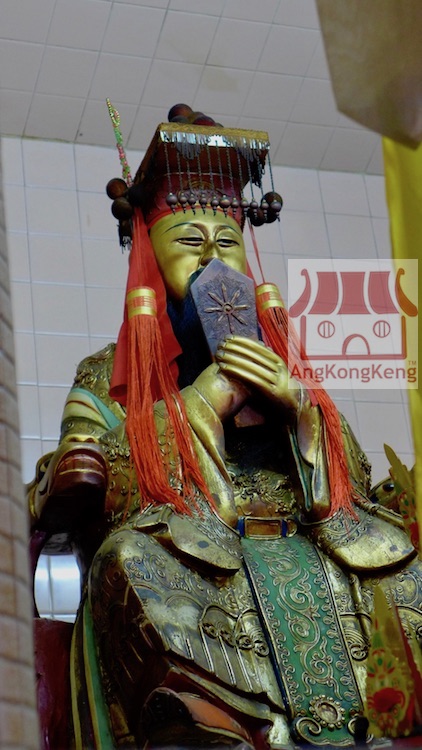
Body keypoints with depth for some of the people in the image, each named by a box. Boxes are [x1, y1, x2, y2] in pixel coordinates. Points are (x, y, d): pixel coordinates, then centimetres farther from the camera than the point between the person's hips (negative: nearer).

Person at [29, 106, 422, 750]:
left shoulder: (281, 365, 28)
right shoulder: (109, 376, 21)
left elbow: (355, 488, 17)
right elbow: (63, 505, 3)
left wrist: (298, 409, -4)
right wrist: (205, 401, 0)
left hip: (306, 555, 3)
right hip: (182, 564, -3)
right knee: (136, 560, -34)